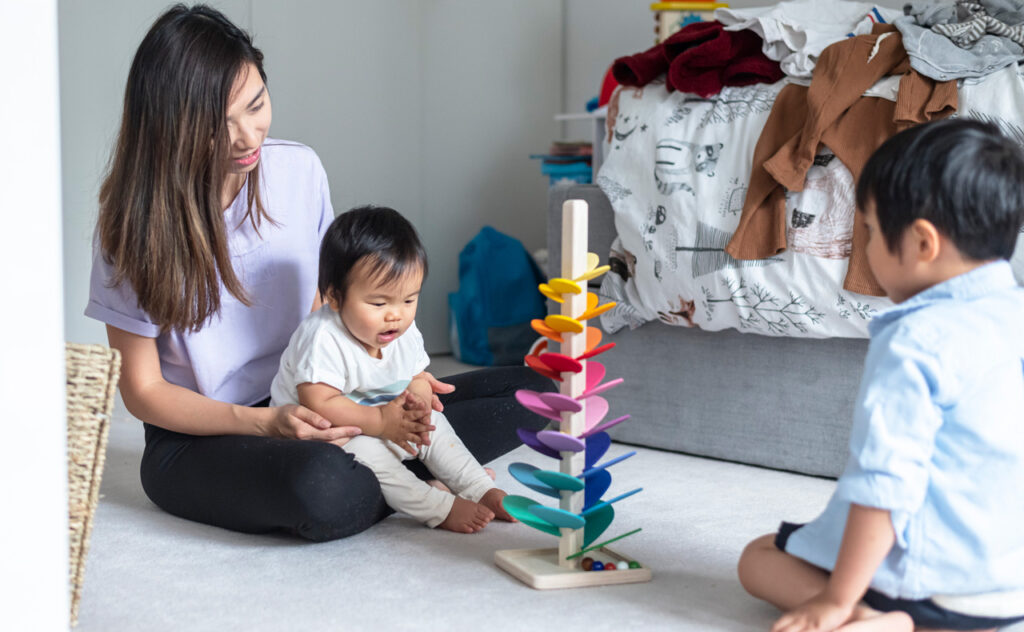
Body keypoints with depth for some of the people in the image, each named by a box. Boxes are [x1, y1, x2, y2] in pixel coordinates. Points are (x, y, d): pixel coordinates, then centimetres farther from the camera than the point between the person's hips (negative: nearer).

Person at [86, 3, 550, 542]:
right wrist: (266, 423, -24)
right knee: (325, 488, -40)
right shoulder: (133, 225, -12)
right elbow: (142, 390, -8)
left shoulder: (298, 170, -1)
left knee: (530, 393, -7)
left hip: (310, 406, 5)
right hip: (199, 438, -4)